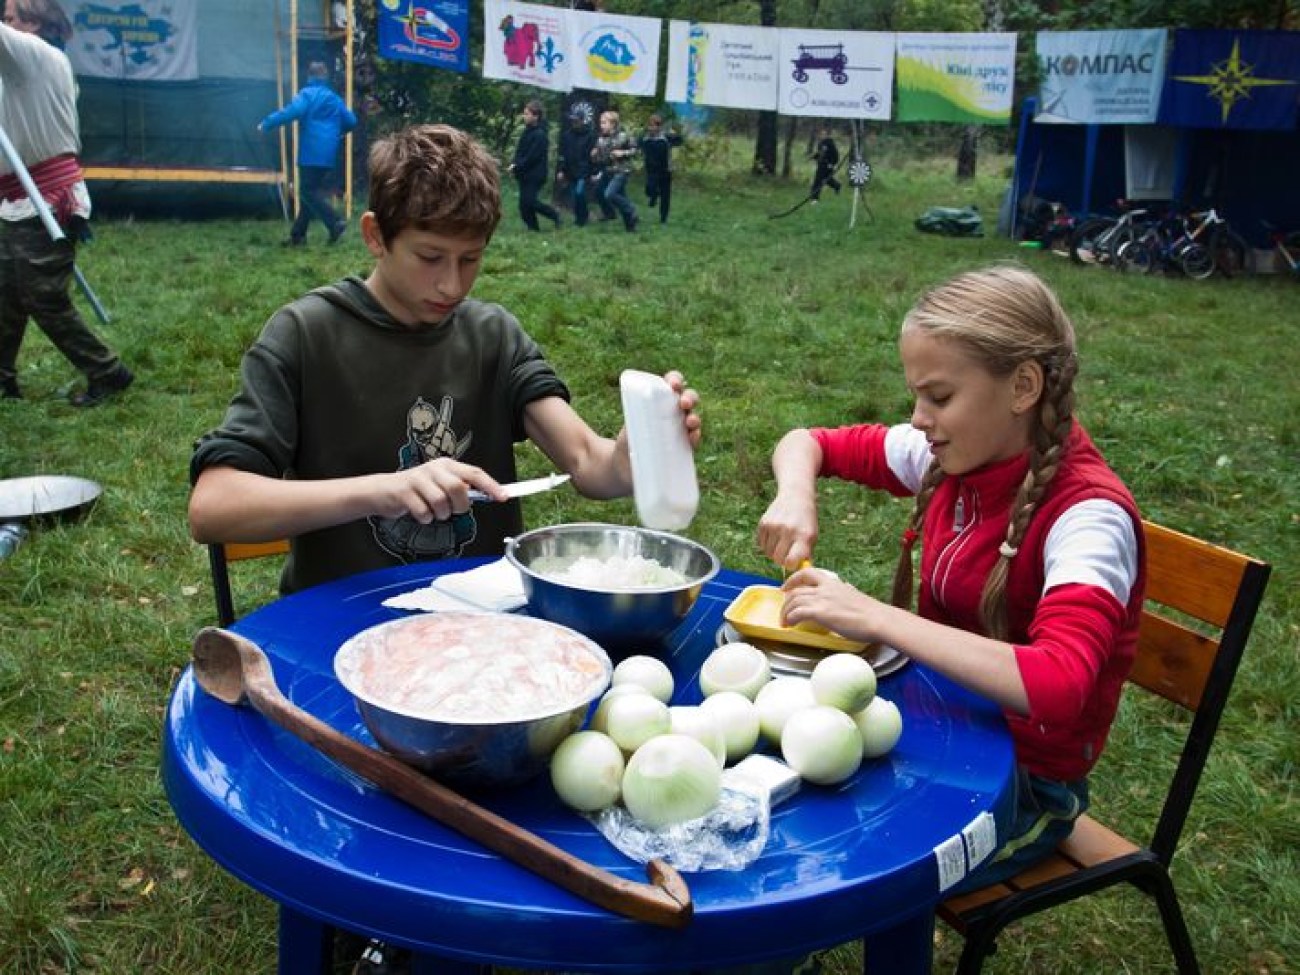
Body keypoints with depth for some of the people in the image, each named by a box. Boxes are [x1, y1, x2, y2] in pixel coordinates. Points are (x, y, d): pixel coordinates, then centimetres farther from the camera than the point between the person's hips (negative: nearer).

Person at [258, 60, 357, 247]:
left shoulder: (307, 94, -5)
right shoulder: (334, 98, 14)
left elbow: (292, 111, -22)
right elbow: (351, 121, 15)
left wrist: (267, 123, -18)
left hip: (311, 153, -7)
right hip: (328, 154, 7)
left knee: (308, 193, -3)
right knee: (310, 191, 12)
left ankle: (335, 223, -18)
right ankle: (298, 234, 13)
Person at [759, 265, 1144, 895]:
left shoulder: (1087, 514, -23)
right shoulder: (958, 457, -4)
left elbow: (1056, 688, -38)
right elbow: (807, 443, 8)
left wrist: (875, 618, -36)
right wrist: (795, 497, -16)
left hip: (1023, 785, -6)